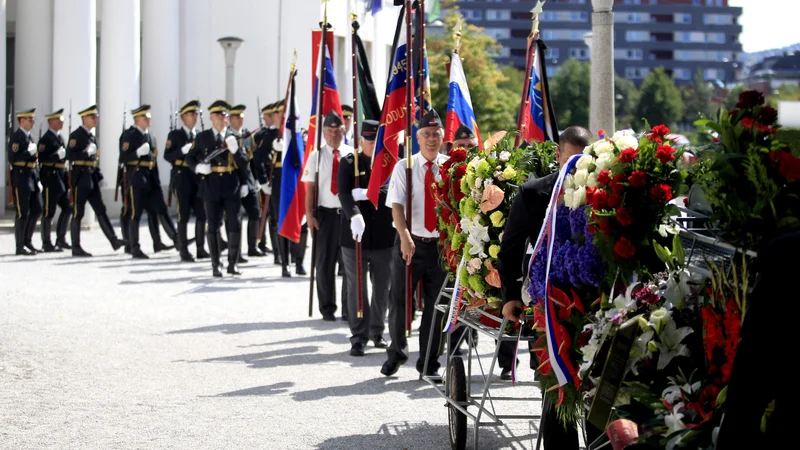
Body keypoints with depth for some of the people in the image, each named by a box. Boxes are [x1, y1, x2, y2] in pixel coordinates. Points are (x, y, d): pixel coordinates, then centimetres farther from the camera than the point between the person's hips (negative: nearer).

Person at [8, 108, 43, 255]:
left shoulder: (29, 137, 17)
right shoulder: (16, 137, -9)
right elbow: (12, 158, -19)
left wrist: (38, 181, 17)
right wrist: (30, 152, -20)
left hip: (32, 177, 9)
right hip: (21, 176, -9)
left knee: (37, 209, 9)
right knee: (23, 212, -6)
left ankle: (28, 242, 19)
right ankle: (20, 246, 1)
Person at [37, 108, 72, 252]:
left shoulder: (59, 137, 17)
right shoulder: (46, 139, -11)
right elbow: (41, 158, -19)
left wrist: (67, 178, 17)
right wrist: (57, 155, -24)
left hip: (61, 176, 9)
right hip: (51, 176, -9)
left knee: (67, 208, 8)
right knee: (49, 211, -3)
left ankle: (61, 239, 17)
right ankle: (46, 243, 2)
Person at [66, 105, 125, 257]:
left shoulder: (91, 136, 16)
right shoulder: (76, 135, -10)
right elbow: (70, 155, -19)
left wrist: (99, 175, 18)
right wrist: (86, 152, -27)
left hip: (91, 178, 8)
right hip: (80, 177, -8)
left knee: (100, 210, 5)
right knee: (78, 213, -2)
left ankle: (114, 240, 2)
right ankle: (76, 248, 2)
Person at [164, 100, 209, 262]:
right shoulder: (175, 135, 2)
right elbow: (167, 156, -9)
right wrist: (183, 150, -21)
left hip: (198, 177, 4)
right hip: (182, 177, -4)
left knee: (202, 214, 1)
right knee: (184, 215, -3)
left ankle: (200, 249, 9)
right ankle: (184, 251, 1)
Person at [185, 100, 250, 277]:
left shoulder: (235, 137, 6)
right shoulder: (202, 137, 5)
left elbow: (243, 163, 3)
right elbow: (189, 158, 10)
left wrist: (235, 150, -16)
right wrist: (198, 167, -10)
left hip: (232, 187, 1)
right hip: (211, 187, -1)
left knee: (234, 225, -1)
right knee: (213, 226, 3)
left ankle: (233, 263, 7)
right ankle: (215, 265, 8)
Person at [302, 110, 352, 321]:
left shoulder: (352, 155, -1)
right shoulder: (316, 156, 2)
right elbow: (310, 187, 1)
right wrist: (309, 214, -7)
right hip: (326, 213, 0)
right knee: (325, 262, 7)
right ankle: (327, 308, 17)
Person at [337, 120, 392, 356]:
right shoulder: (349, 163, 2)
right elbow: (344, 193, -13)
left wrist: (367, 194, -21)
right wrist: (354, 215, -31)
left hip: (384, 236, 1)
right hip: (355, 236, -1)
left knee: (383, 288, 11)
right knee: (356, 287, 0)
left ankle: (377, 332, 26)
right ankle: (359, 337, 5)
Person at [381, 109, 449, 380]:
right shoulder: (404, 167, -2)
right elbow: (396, 205, -12)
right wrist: (405, 236, -27)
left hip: (441, 243, 1)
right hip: (410, 243, -1)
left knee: (435, 305, 6)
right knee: (399, 300, 3)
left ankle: (429, 364, 19)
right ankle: (397, 353, 26)